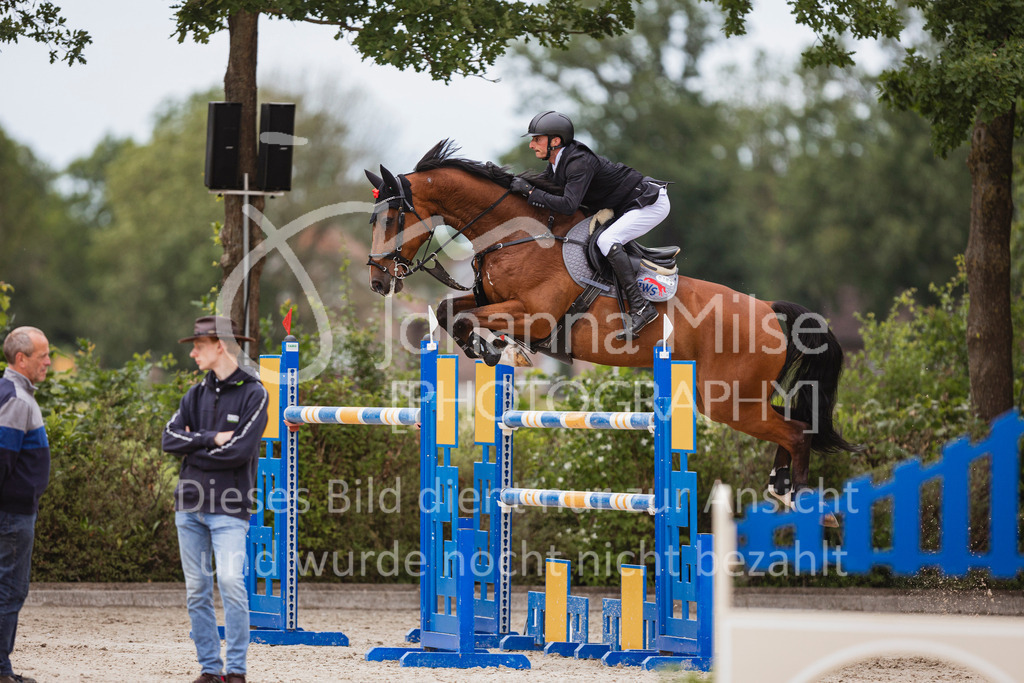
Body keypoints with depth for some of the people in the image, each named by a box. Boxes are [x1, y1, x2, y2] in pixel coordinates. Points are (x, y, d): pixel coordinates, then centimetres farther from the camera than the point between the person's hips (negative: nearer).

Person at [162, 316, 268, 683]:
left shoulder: (253, 394, -2)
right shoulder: (197, 394, 15)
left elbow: (240, 450, -12)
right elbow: (170, 439, 3)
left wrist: (193, 447, -3)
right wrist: (211, 439, -9)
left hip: (229, 507, -6)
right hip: (190, 504, 6)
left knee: (231, 581, -17)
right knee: (196, 590, 5)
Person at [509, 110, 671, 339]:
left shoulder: (579, 162, -27)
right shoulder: (555, 165, 2)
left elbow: (568, 205, -36)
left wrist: (530, 191, -30)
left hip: (651, 202, -10)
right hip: (626, 207, 10)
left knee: (606, 241, -27)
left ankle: (640, 307, -29)